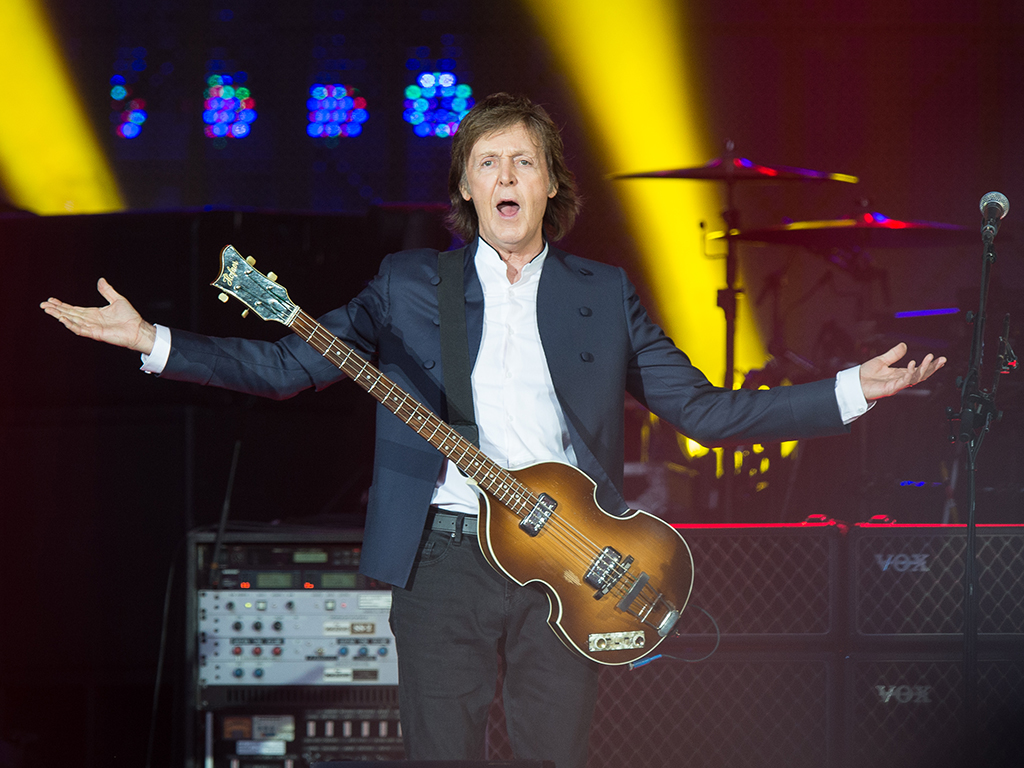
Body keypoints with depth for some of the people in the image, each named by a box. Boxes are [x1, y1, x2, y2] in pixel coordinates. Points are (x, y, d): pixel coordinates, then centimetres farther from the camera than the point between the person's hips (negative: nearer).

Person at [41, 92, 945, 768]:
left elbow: (705, 409, 10)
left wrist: (854, 389, 1)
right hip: (444, 559, 0)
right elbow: (287, 366, 8)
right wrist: (154, 341, -3)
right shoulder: (409, 284, 10)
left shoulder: (605, 294, 11)